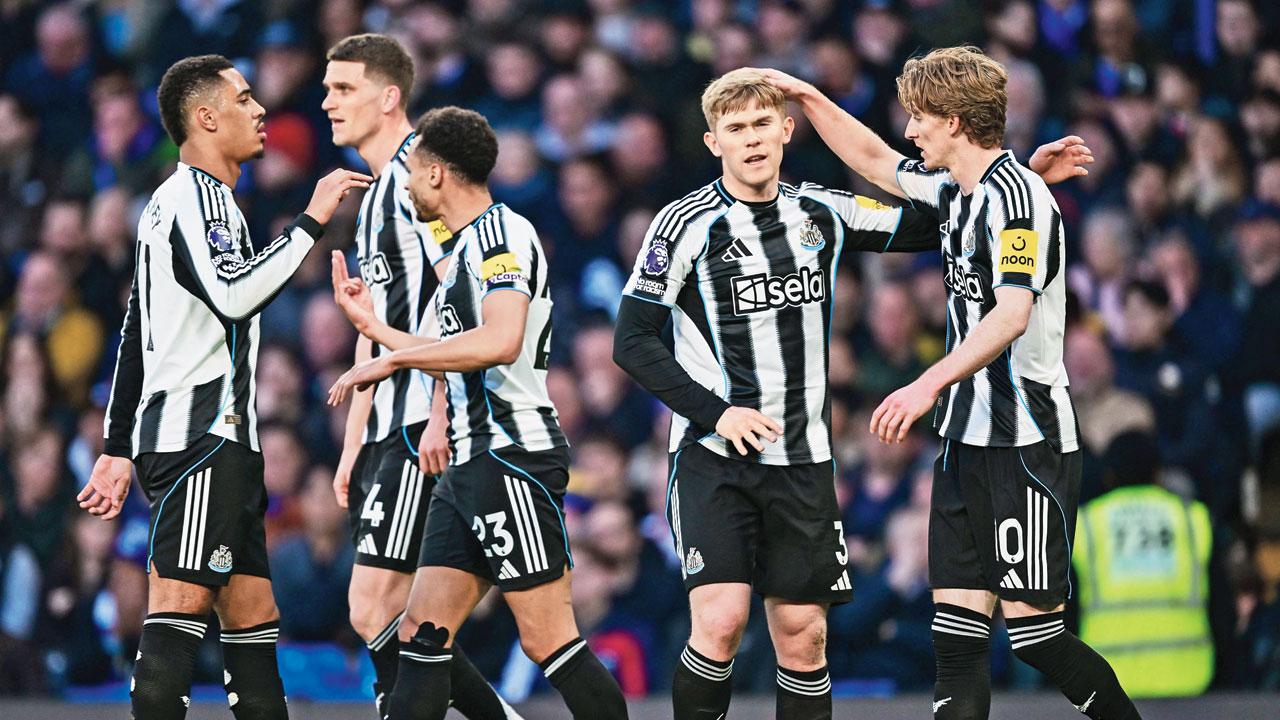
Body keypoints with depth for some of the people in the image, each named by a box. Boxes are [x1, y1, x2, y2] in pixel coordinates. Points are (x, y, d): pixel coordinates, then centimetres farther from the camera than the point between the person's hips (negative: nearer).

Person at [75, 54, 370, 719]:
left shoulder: (169, 202, 24)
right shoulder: (196, 195, -7)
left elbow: (134, 338, 25)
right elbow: (232, 295, -25)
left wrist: (117, 448, 25)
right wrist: (310, 222, -18)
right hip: (200, 436, -10)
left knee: (251, 615, 8)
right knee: (180, 610, -17)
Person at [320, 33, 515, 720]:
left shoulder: (418, 174, -10)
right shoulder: (376, 192, 21)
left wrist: (442, 414, -23)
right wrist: (354, 446, 23)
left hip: (426, 430, -10)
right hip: (390, 430, 10)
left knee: (375, 610, -12)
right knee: (390, 616, 7)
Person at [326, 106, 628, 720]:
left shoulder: (500, 232, -10)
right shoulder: (465, 246, 21)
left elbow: (500, 342, -26)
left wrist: (392, 360, -20)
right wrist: (372, 326, 33)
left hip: (514, 456, -10)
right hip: (472, 462, 10)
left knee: (549, 640, -10)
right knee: (422, 634, 5)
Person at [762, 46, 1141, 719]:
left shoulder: (1016, 194, -14)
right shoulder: (957, 191, 15)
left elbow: (1012, 315, -26)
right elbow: (875, 160, 34)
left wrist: (931, 384, -33)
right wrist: (808, 97, 31)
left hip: (1027, 441, -9)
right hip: (968, 437, 9)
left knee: (1033, 631, -9)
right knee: (957, 628, 0)